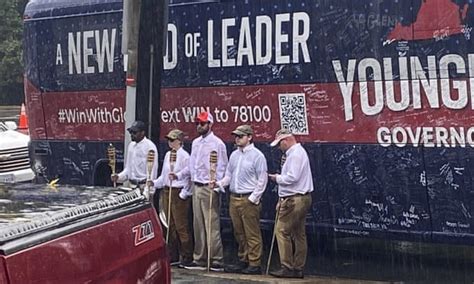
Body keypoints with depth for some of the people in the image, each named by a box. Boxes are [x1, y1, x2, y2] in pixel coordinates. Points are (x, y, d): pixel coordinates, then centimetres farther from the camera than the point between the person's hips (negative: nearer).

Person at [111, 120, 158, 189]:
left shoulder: (150, 146, -9)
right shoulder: (131, 145, 14)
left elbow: (152, 170, -13)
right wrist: (118, 177, 6)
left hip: (143, 186, -7)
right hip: (131, 185, 7)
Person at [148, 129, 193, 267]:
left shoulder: (184, 156, -9)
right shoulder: (168, 155, 14)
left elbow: (188, 176, -10)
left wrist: (184, 194, -14)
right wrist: (154, 183, 5)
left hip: (179, 193, -8)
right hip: (167, 192, 8)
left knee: (181, 226, -5)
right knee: (170, 226, 11)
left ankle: (186, 256, 1)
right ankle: (172, 254, 19)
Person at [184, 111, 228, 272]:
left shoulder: (217, 143, -6)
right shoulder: (195, 143, 16)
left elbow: (222, 168, -7)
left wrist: (216, 187, -13)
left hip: (209, 188, -7)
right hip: (196, 186, 7)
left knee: (212, 225, -9)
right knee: (198, 225, 9)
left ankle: (217, 261, -5)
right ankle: (199, 260, 14)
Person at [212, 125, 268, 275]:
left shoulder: (257, 155, -6)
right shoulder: (234, 155, 15)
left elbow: (262, 180, -8)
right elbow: (229, 175, 19)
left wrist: (253, 198, -13)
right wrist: (219, 183, -1)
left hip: (248, 199, -7)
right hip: (234, 198, 7)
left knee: (252, 234, -4)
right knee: (239, 233, 12)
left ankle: (254, 264, 1)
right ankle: (243, 261, 21)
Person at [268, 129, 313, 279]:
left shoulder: (295, 154, -14)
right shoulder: (296, 152, 19)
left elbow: (292, 177, -24)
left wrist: (277, 178, -6)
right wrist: (282, 200, 18)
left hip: (294, 200, -11)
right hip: (300, 199, 11)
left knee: (282, 231, -7)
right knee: (299, 234, 10)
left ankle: (287, 267, -6)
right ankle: (298, 268, 14)